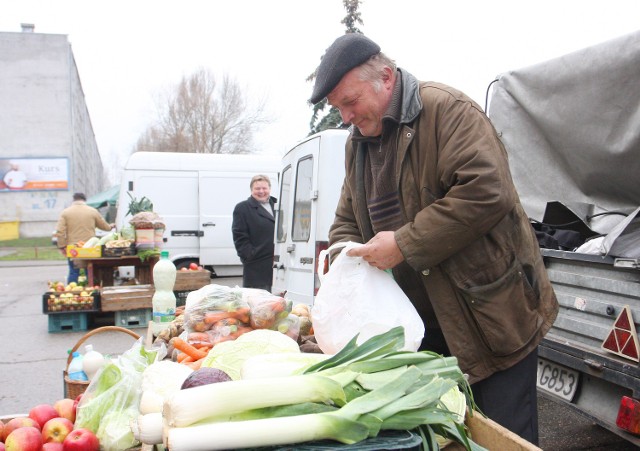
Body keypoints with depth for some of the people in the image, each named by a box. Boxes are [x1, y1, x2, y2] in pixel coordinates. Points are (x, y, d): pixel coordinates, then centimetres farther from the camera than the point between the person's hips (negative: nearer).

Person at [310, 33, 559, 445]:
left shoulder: (446, 109, -14)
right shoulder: (359, 142, 11)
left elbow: (487, 192, -27)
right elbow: (347, 221, 17)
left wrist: (404, 245, -23)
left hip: (490, 315, -7)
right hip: (420, 325, 7)